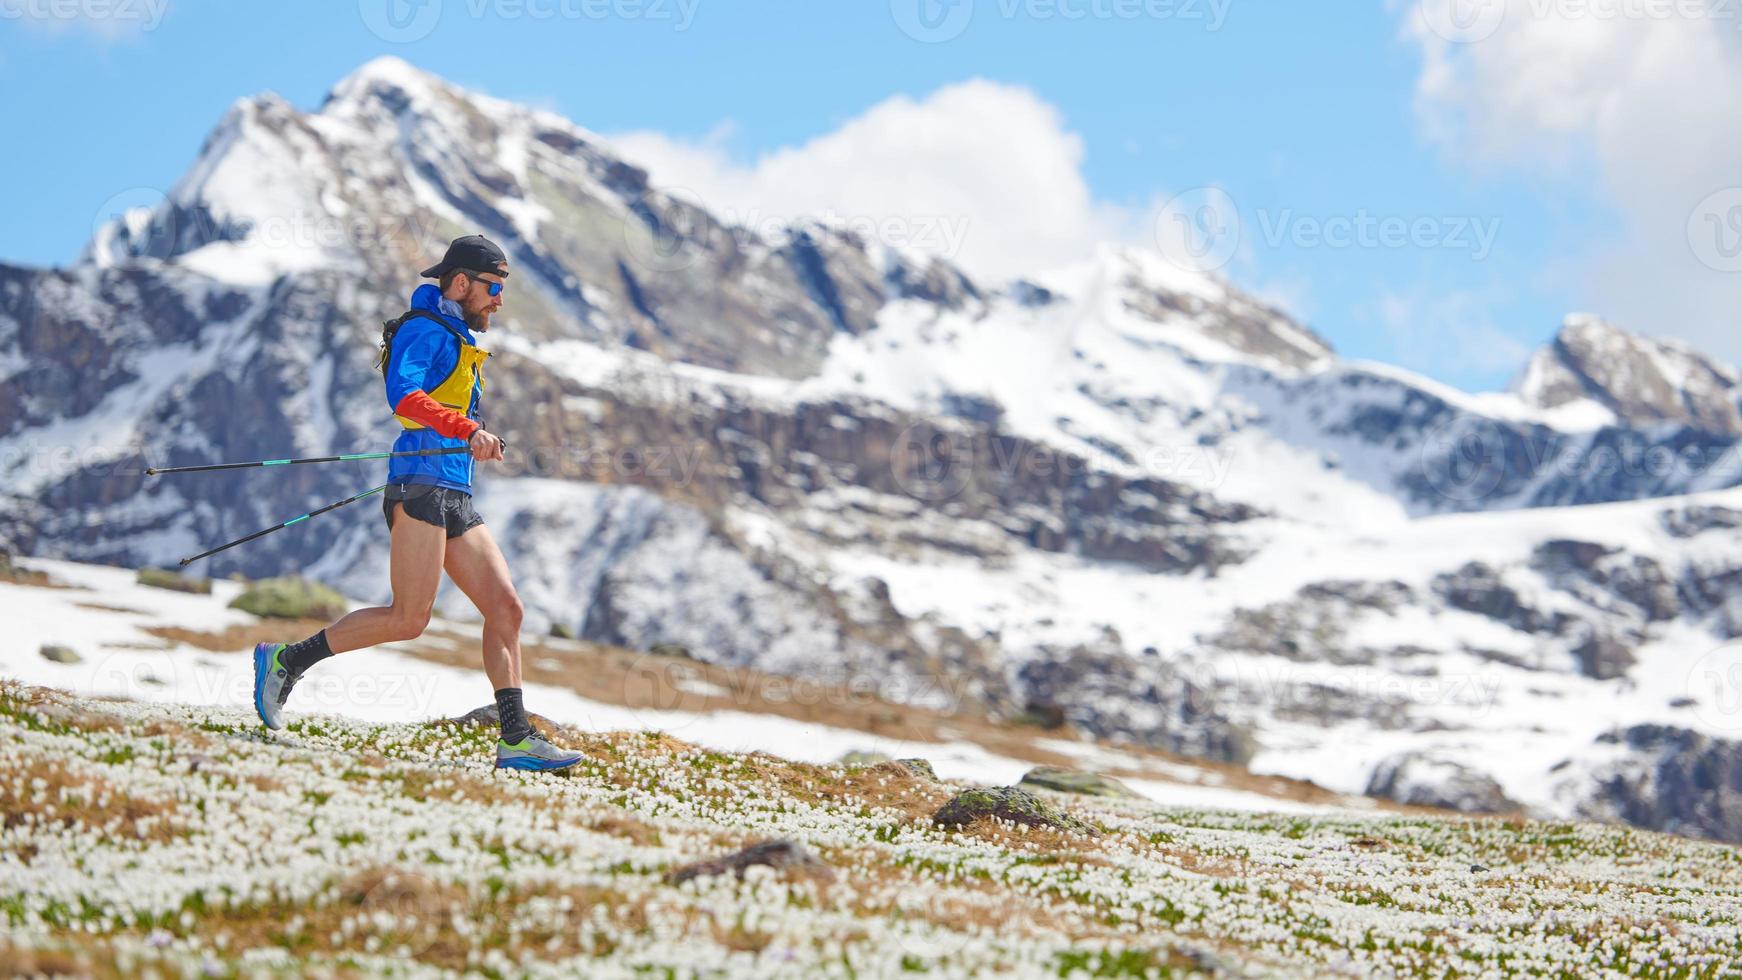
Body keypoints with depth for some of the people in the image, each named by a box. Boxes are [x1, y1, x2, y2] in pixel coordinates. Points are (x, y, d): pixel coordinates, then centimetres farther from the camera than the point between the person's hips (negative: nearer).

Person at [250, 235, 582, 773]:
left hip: (455, 497, 10)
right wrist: (468, 430, -31)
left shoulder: (460, 343, 26)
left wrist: (477, 442, 26)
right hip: (421, 486, -10)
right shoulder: (423, 330, -4)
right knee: (409, 621, -15)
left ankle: (515, 740, -4)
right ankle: (285, 660, -4)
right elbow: (403, 395, -23)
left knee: (505, 607, -2)